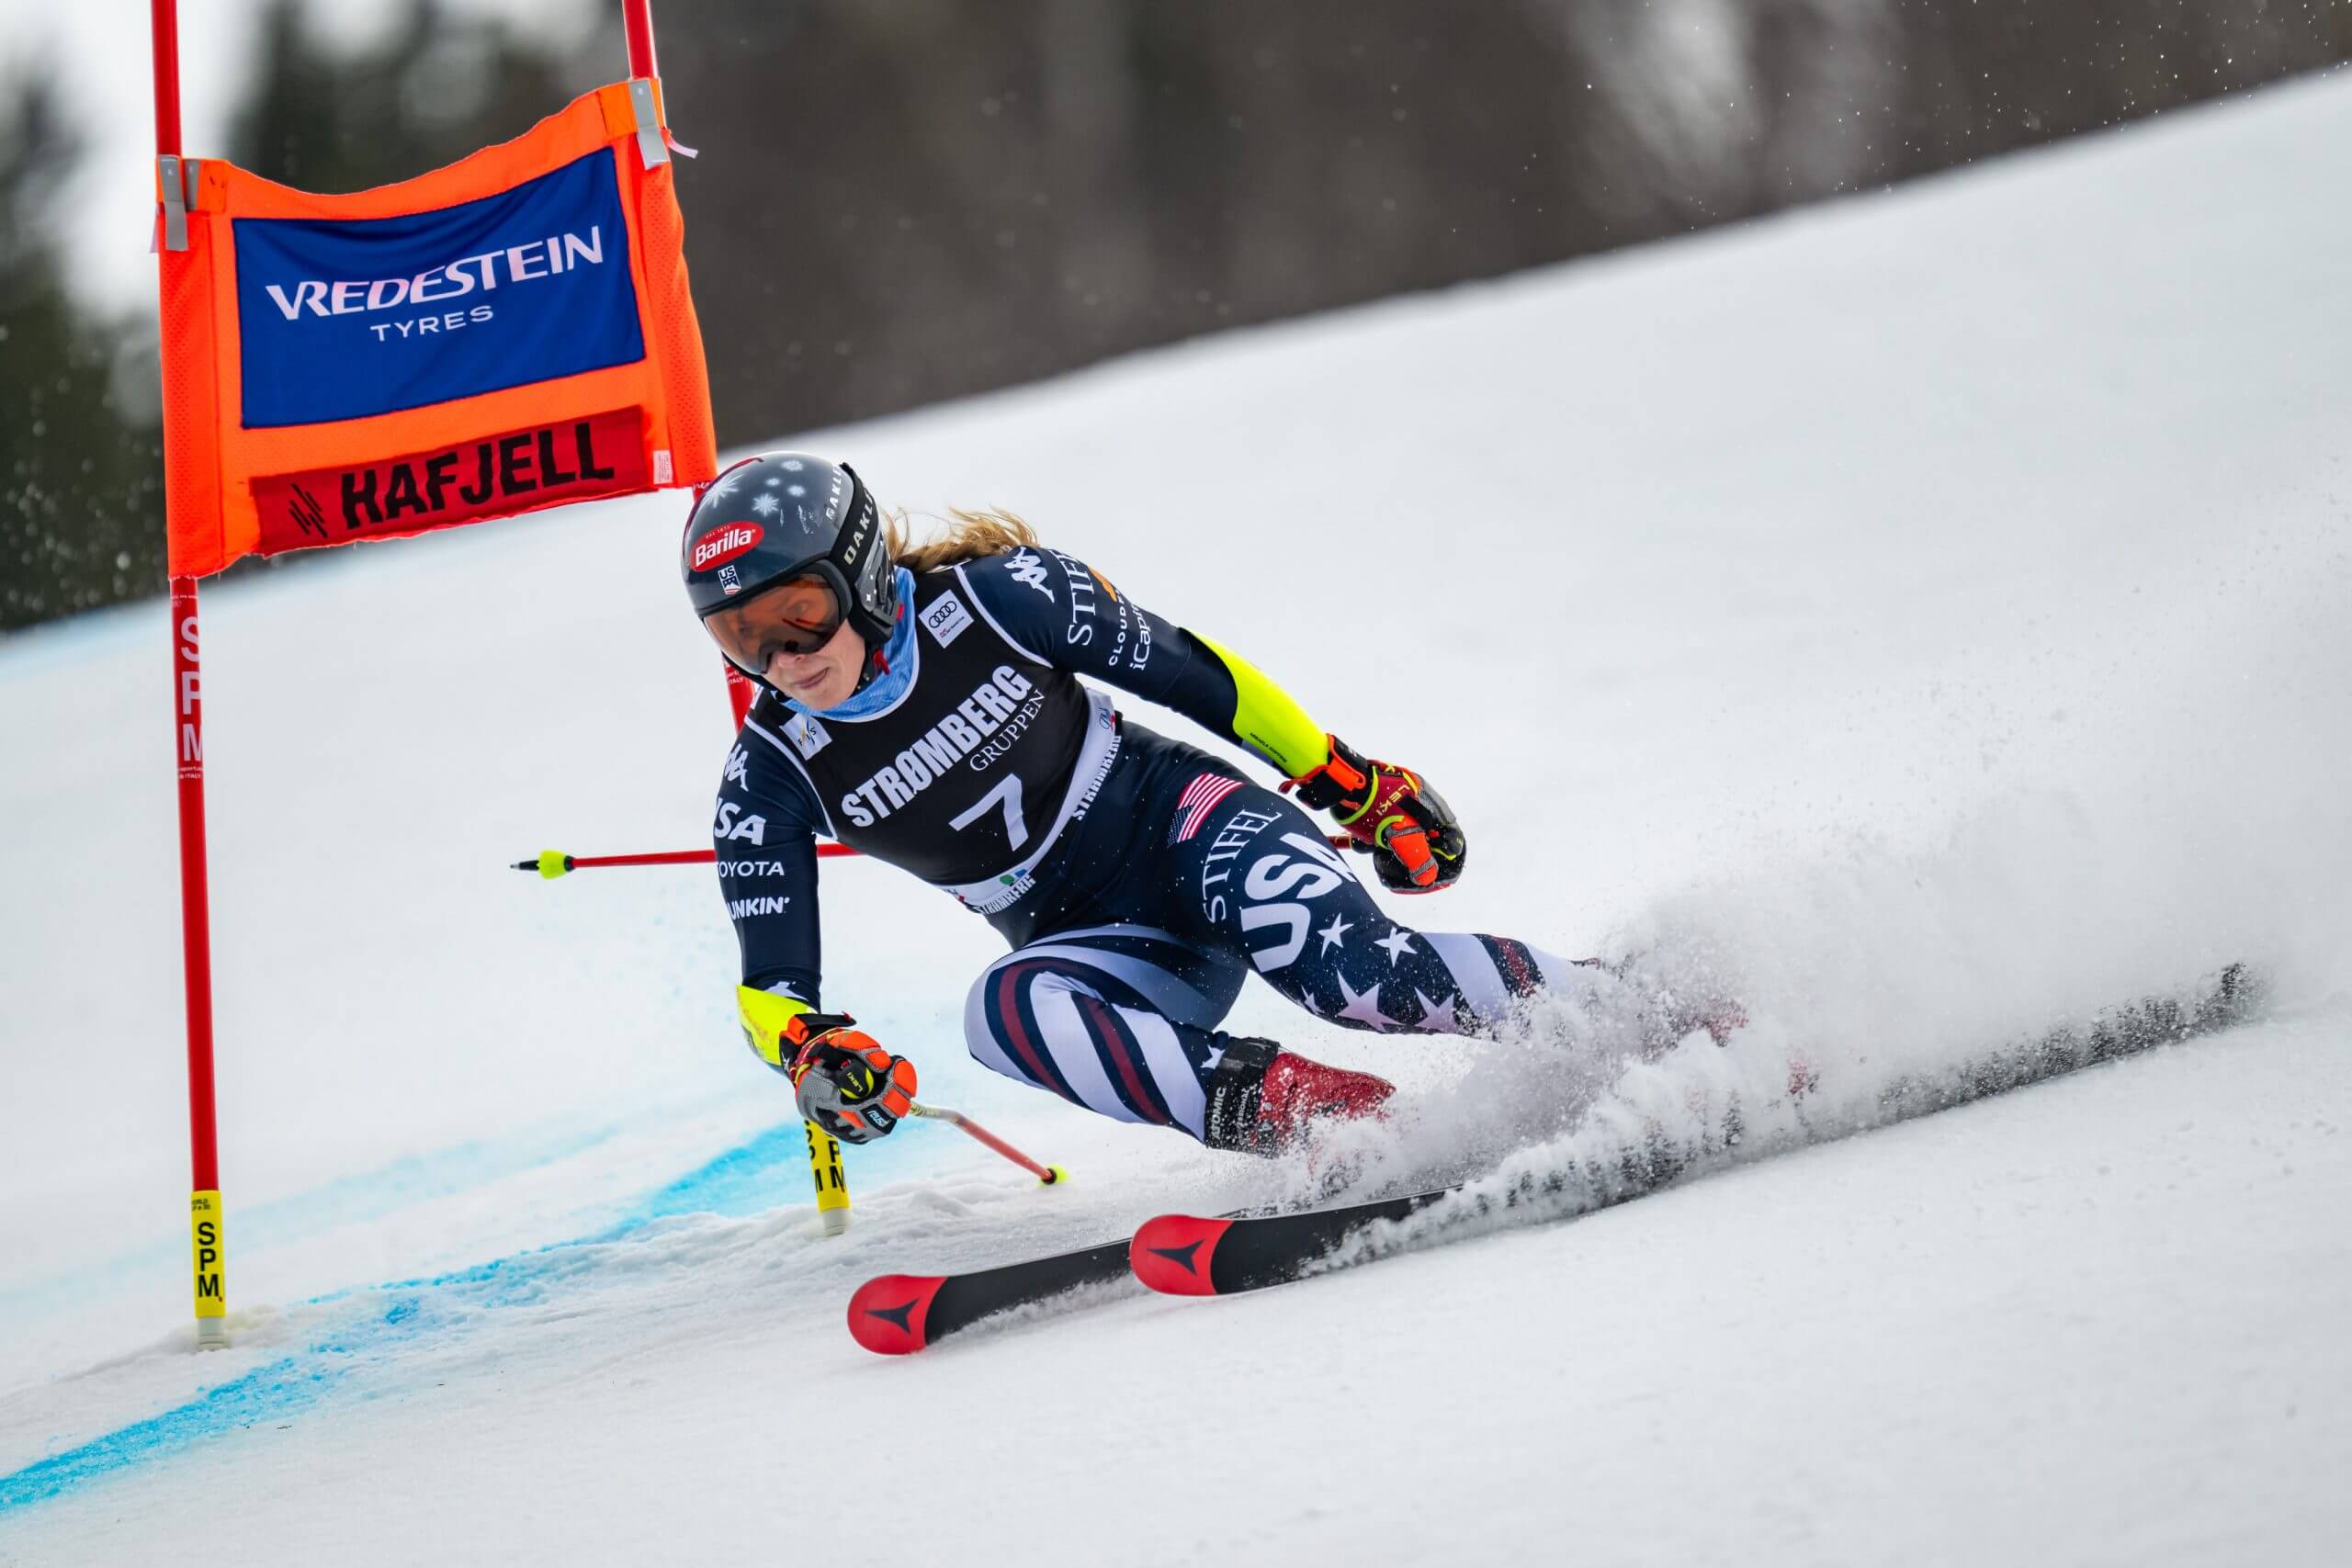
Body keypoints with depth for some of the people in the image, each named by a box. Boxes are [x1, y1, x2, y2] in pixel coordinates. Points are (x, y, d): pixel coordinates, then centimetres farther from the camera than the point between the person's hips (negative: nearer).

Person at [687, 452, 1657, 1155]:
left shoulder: (994, 596, -16)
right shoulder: (772, 777, -9)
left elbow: (1186, 673, -5)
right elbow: (771, 982, -5)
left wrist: (1351, 782, 0)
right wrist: (812, 1050, -29)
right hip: (1108, 954, 2)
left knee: (1344, 972, -33)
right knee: (1005, 1011, -33)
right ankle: (1343, 1125, -39)